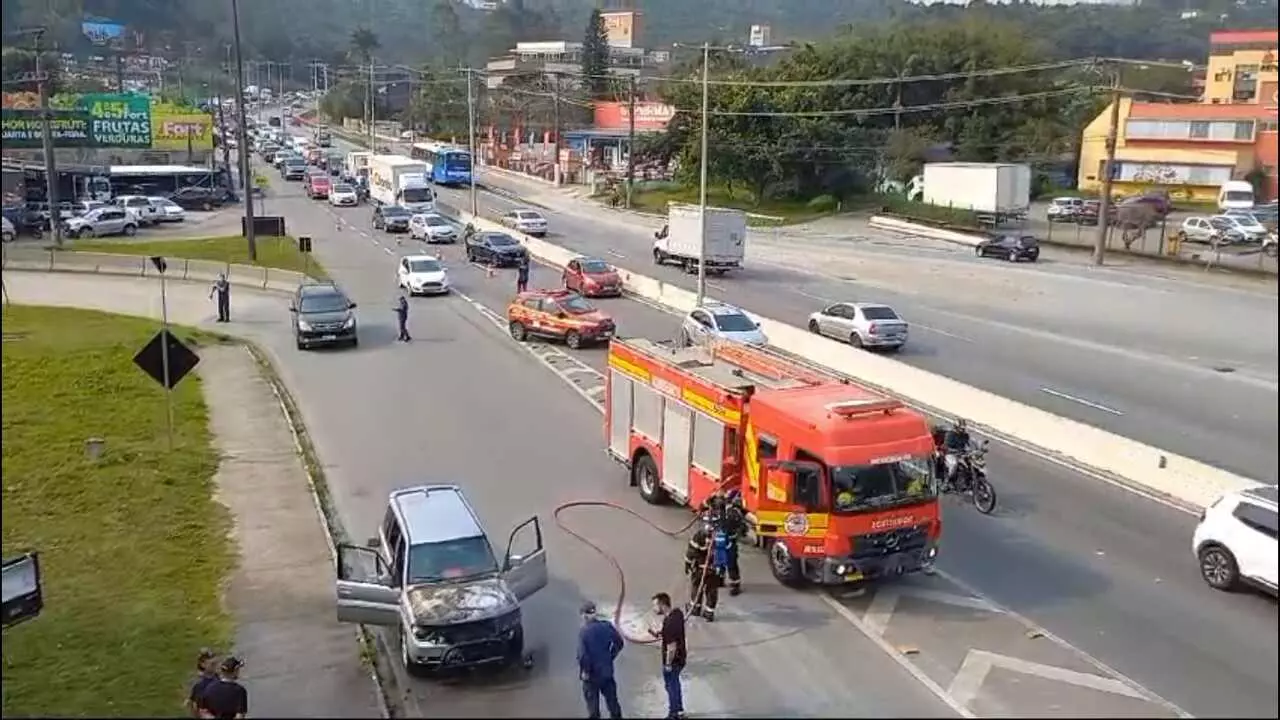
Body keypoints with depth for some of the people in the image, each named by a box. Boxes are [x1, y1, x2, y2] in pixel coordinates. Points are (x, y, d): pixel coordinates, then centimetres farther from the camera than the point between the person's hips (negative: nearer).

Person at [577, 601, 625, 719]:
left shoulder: (583, 631, -22)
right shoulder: (607, 625, -7)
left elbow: (583, 655, -26)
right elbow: (619, 643, 3)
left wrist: (585, 671, -12)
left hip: (591, 674, -4)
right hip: (607, 671, 4)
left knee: (593, 705, 11)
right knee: (612, 701, 19)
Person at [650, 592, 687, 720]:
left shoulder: (668, 624, -35)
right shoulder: (678, 612, -8)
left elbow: (671, 648, -29)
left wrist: (668, 664, -15)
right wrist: (660, 635, 0)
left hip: (673, 660, -8)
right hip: (681, 656, 8)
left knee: (671, 686, 14)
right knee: (675, 683, 28)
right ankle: (679, 709, 45)